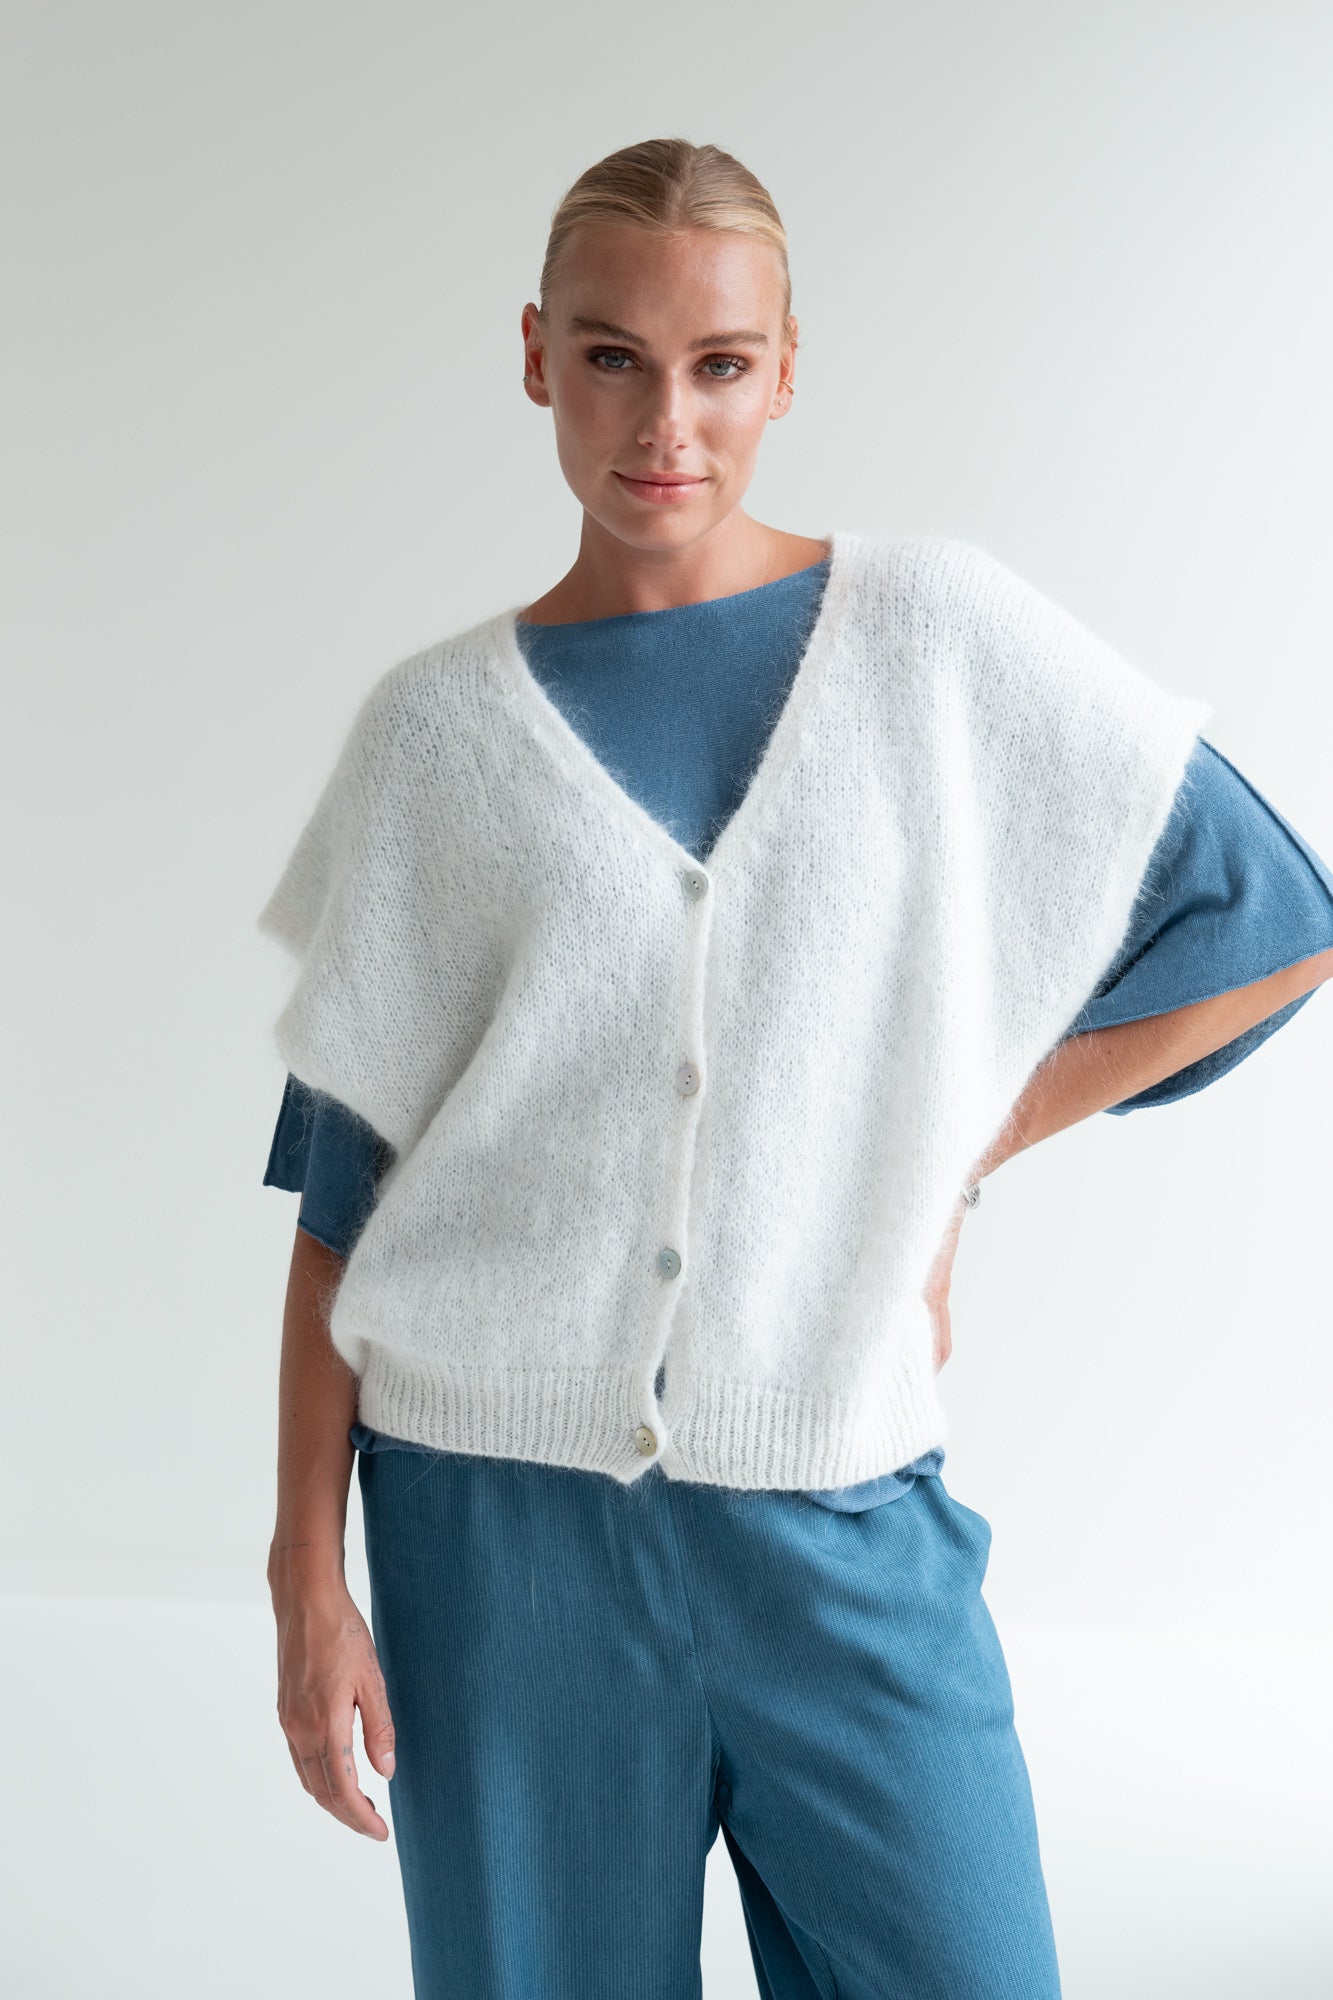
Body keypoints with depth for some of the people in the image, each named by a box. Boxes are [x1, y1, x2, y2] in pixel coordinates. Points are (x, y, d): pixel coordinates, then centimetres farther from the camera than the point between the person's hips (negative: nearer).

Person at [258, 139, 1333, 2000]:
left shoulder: (943, 639, 0)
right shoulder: (440, 729, 1)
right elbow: (343, 1171, 3)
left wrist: (950, 1146, -1)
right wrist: (308, 1567, 0)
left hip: (844, 1515, 0)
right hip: (496, 1514, 0)